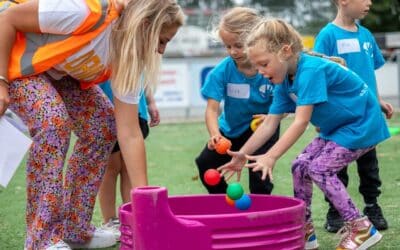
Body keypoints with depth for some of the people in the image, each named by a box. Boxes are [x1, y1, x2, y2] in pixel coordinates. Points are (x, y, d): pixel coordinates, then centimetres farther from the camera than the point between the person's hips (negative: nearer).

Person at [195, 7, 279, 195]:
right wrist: (215, 134, -44)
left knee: (259, 172, -18)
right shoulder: (222, 71, -20)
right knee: (205, 163, 0)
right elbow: (212, 109, -25)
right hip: (231, 129, 3)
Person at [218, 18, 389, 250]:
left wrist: (271, 157, -39)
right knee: (300, 166, 3)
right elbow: (270, 123, 0)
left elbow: (301, 122, -35)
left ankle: (361, 228, -7)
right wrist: (243, 154, -7)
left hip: (362, 124, -9)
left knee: (320, 168, -16)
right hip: (337, 128, 9)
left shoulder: (310, 70, -29)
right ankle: (305, 231, 13)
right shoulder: (285, 81, -2)